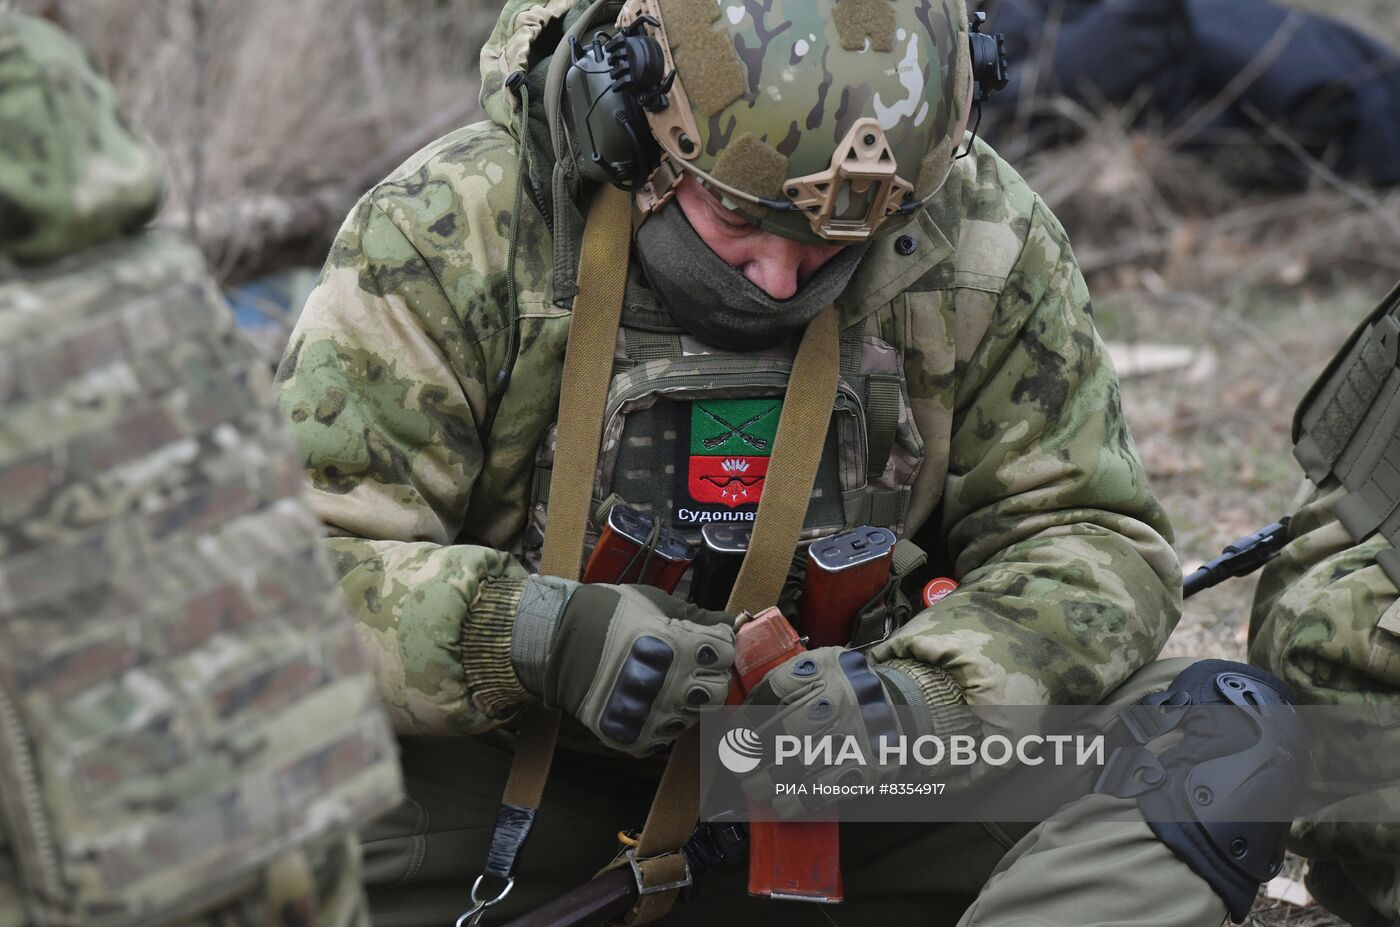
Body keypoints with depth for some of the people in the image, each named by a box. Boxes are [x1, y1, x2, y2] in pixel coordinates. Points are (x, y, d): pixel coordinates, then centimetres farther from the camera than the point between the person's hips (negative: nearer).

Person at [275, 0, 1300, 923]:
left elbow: (1089, 537, -1)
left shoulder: (983, 242, -7)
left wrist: (928, 689, -22)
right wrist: (533, 636, -35)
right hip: (521, 781, -2)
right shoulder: (446, 233, -15)